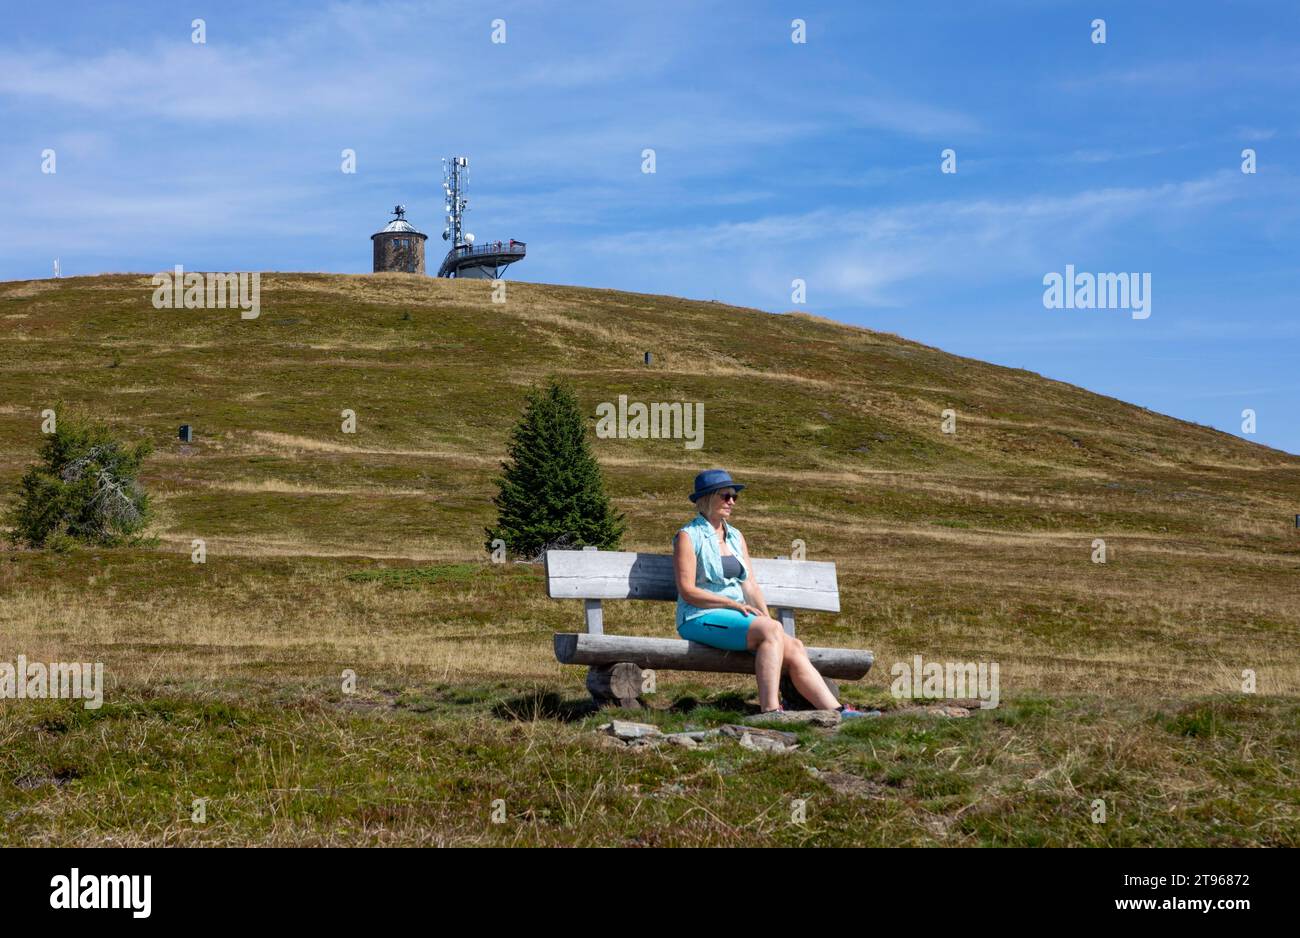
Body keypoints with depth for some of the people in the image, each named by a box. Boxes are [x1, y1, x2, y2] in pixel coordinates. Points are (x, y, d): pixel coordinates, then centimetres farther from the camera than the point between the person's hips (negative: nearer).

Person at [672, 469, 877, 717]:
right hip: (700, 619, -6)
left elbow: (750, 585, 14)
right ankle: (770, 709, -37)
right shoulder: (688, 536, -2)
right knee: (771, 630, -30)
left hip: (736, 615, 7)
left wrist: (766, 617, -3)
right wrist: (735, 604, -16)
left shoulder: (736, 536, 19)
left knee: (793, 648, -16)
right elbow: (687, 591, -11)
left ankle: (835, 710, -23)